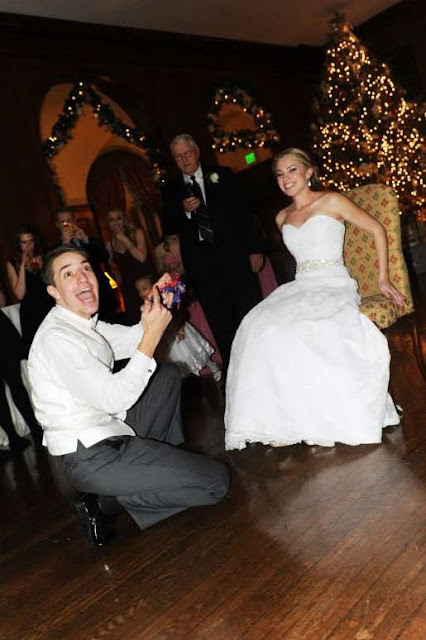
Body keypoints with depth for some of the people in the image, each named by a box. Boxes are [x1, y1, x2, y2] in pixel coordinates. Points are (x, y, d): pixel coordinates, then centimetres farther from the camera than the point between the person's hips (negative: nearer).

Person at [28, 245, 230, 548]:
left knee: (169, 375, 22)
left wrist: (157, 305, -7)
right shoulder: (56, 338, -23)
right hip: (93, 457, -10)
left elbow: (130, 340, 12)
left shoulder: (83, 323, 7)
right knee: (217, 480, -11)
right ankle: (106, 502, -2)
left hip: (110, 431, 10)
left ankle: (168, 460, 23)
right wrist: (153, 334, -26)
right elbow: (113, 399, -27)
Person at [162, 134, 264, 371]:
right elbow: (168, 229, 6)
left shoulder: (222, 175, 7)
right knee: (219, 320, 5)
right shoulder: (172, 188, 10)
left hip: (233, 254, -1)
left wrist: (255, 249, -2)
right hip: (200, 263, 1)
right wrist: (184, 210, -13)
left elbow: (244, 212, 4)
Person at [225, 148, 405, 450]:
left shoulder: (331, 202, 0)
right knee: (259, 328, -25)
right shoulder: (282, 218, 16)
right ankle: (284, 419, -22)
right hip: (300, 287, 5)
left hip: (334, 286, -5)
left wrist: (383, 279, 0)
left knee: (303, 331, -36)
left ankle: (329, 419, -20)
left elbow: (377, 230, 3)